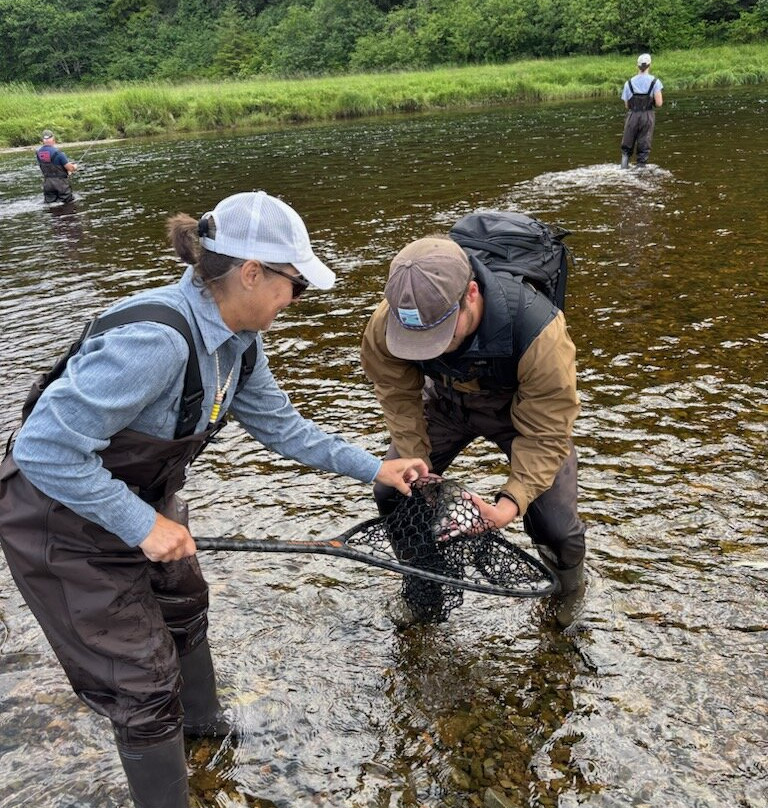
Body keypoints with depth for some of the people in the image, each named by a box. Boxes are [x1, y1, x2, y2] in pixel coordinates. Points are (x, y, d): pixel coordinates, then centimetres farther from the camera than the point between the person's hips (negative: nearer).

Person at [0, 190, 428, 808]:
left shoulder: (236, 337, -9)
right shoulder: (156, 338, -38)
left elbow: (280, 425, 4)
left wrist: (374, 468, 5)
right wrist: (143, 526, -27)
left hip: (141, 500, 9)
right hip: (63, 521, -9)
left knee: (184, 606, 28)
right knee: (144, 680, 3)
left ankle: (200, 722, 58)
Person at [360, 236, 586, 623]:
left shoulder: (538, 332, -43)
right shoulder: (386, 322, -34)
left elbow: (545, 435, -31)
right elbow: (399, 398, -17)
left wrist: (513, 500, -41)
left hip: (526, 409, -3)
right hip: (446, 400, 3)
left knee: (555, 525, -11)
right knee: (391, 492, -4)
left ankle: (567, 602, 26)